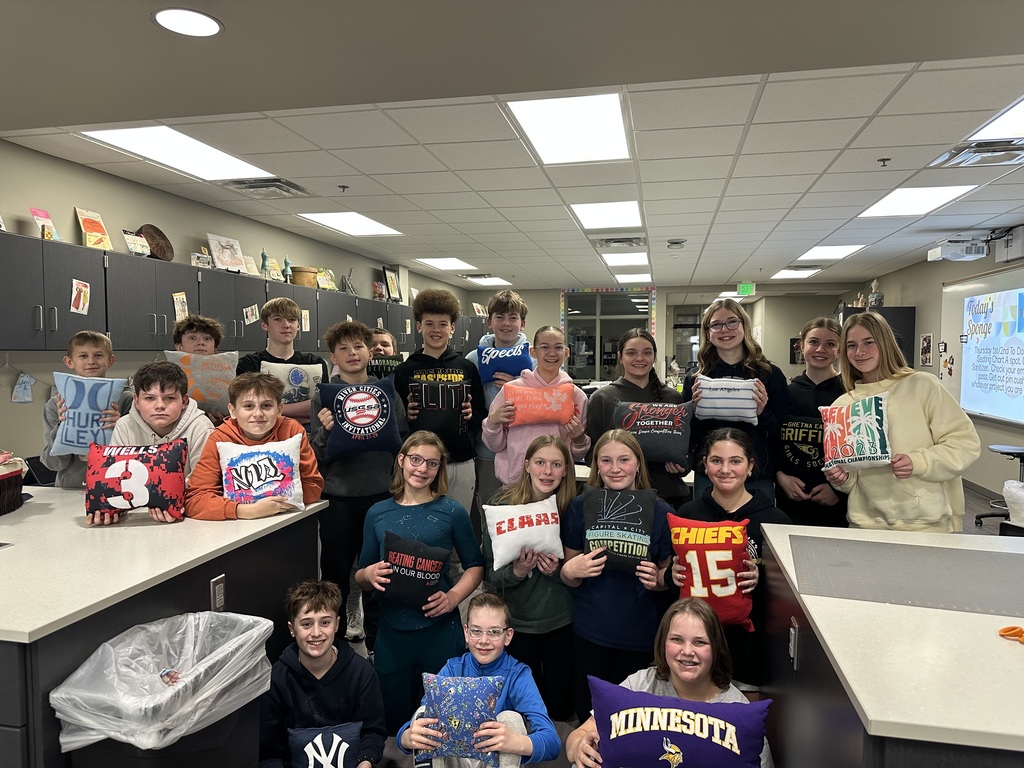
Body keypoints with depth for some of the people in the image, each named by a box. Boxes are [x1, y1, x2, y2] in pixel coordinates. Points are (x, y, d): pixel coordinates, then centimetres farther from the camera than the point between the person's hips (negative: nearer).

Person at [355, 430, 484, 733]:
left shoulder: (452, 512, -2)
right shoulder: (377, 513, 4)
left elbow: (475, 566, 4)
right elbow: (360, 576, 10)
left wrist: (454, 596, -13)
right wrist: (369, 574, -13)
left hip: (440, 629, -2)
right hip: (392, 630, 2)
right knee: (393, 717, 13)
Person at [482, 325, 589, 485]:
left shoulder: (577, 395, 2)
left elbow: (578, 455, 12)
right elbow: (495, 445, 3)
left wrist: (579, 440, -7)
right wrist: (493, 421, -14)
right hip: (515, 483, -1)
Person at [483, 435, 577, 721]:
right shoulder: (503, 503, -12)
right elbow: (489, 571, -6)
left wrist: (558, 570, -21)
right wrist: (515, 572, -26)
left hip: (561, 620, 0)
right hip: (516, 620, 0)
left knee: (561, 707, 14)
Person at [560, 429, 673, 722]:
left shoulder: (660, 512, -7)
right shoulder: (580, 507, -6)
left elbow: (670, 575, 4)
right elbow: (569, 576, 3)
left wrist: (657, 579, -17)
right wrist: (570, 571, -19)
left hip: (640, 633, 0)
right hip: (590, 632, 0)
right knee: (587, 714, 12)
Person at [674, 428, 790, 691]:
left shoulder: (775, 520, -5)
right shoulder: (687, 514, 0)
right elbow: (671, 576, 9)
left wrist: (760, 580, -21)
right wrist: (674, 575, -12)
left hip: (751, 647, -1)